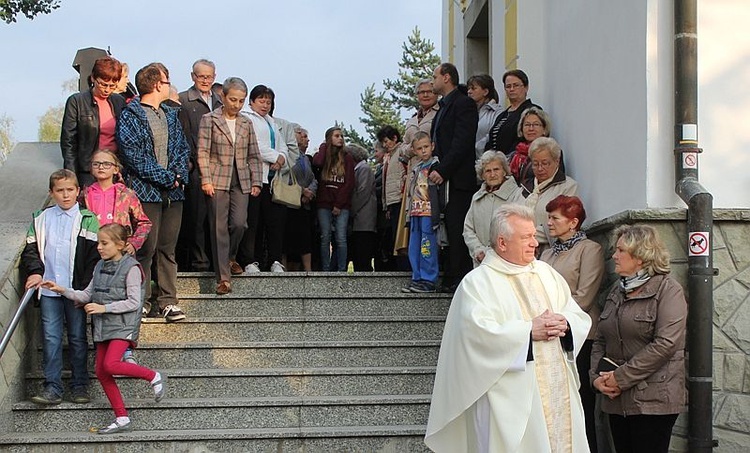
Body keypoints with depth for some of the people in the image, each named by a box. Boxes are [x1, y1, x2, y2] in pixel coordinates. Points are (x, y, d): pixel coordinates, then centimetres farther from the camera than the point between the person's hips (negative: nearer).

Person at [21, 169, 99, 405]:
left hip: (76, 290, -2)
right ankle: (52, 387, 7)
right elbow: (31, 250, 11)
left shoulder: (87, 220, -1)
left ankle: (79, 386, 16)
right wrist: (34, 271, -8)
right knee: (50, 337, 2)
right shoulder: (41, 220, 8)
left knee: (78, 337, 7)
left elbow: (95, 255, -4)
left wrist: (85, 289, -10)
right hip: (48, 290, 2)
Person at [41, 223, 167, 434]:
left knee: (110, 364, -24)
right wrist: (62, 290, 3)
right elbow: (86, 295, 15)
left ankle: (154, 377, -3)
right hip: (102, 327, 8)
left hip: (123, 325, -8)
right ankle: (122, 418, 12)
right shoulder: (100, 266, 12)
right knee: (101, 372, 4)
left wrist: (103, 308, -18)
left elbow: (133, 302, -15)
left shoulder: (131, 268, -10)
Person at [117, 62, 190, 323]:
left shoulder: (171, 115, 17)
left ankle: (168, 300, 13)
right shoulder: (131, 116, -5)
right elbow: (134, 155, -12)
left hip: (173, 192, 6)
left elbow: (182, 148, 17)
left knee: (168, 248, 8)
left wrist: (179, 174, -3)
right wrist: (167, 178, -13)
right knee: (146, 248, -4)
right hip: (146, 191, -6)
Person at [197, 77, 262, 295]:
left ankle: (230, 257, 23)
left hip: (241, 181, 3)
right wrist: (206, 180, -11)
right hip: (218, 181, -3)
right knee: (219, 227, -4)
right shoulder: (209, 119, 1)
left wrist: (256, 182, 7)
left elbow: (253, 156, 15)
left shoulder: (246, 123, 13)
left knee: (239, 223, -8)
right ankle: (223, 277, 0)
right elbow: (203, 152, -3)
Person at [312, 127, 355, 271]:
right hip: (324, 204, 1)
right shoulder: (323, 155, 11)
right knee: (325, 238, -2)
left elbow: (349, 184, 1)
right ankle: (326, 270, 2)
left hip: (342, 205, -1)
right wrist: (324, 147, 1)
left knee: (341, 238, -7)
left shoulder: (347, 158, 9)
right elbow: (316, 162, -16)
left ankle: (341, 270, -5)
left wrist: (339, 204, -7)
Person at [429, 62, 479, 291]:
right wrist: (435, 169, 10)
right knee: (451, 229, 8)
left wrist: (442, 170, -19)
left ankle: (458, 279, -6)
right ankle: (450, 279, 11)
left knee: (457, 230, -9)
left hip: (459, 179, -9)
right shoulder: (444, 106, 22)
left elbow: (463, 143, -16)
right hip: (444, 177, 9)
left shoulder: (463, 104, -8)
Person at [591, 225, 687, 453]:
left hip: (653, 401, -6)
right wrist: (597, 376, -1)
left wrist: (621, 378, -16)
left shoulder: (668, 290, -6)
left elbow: (665, 344, -17)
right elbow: (600, 341, 17)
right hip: (617, 400, 6)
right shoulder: (617, 292, 16)